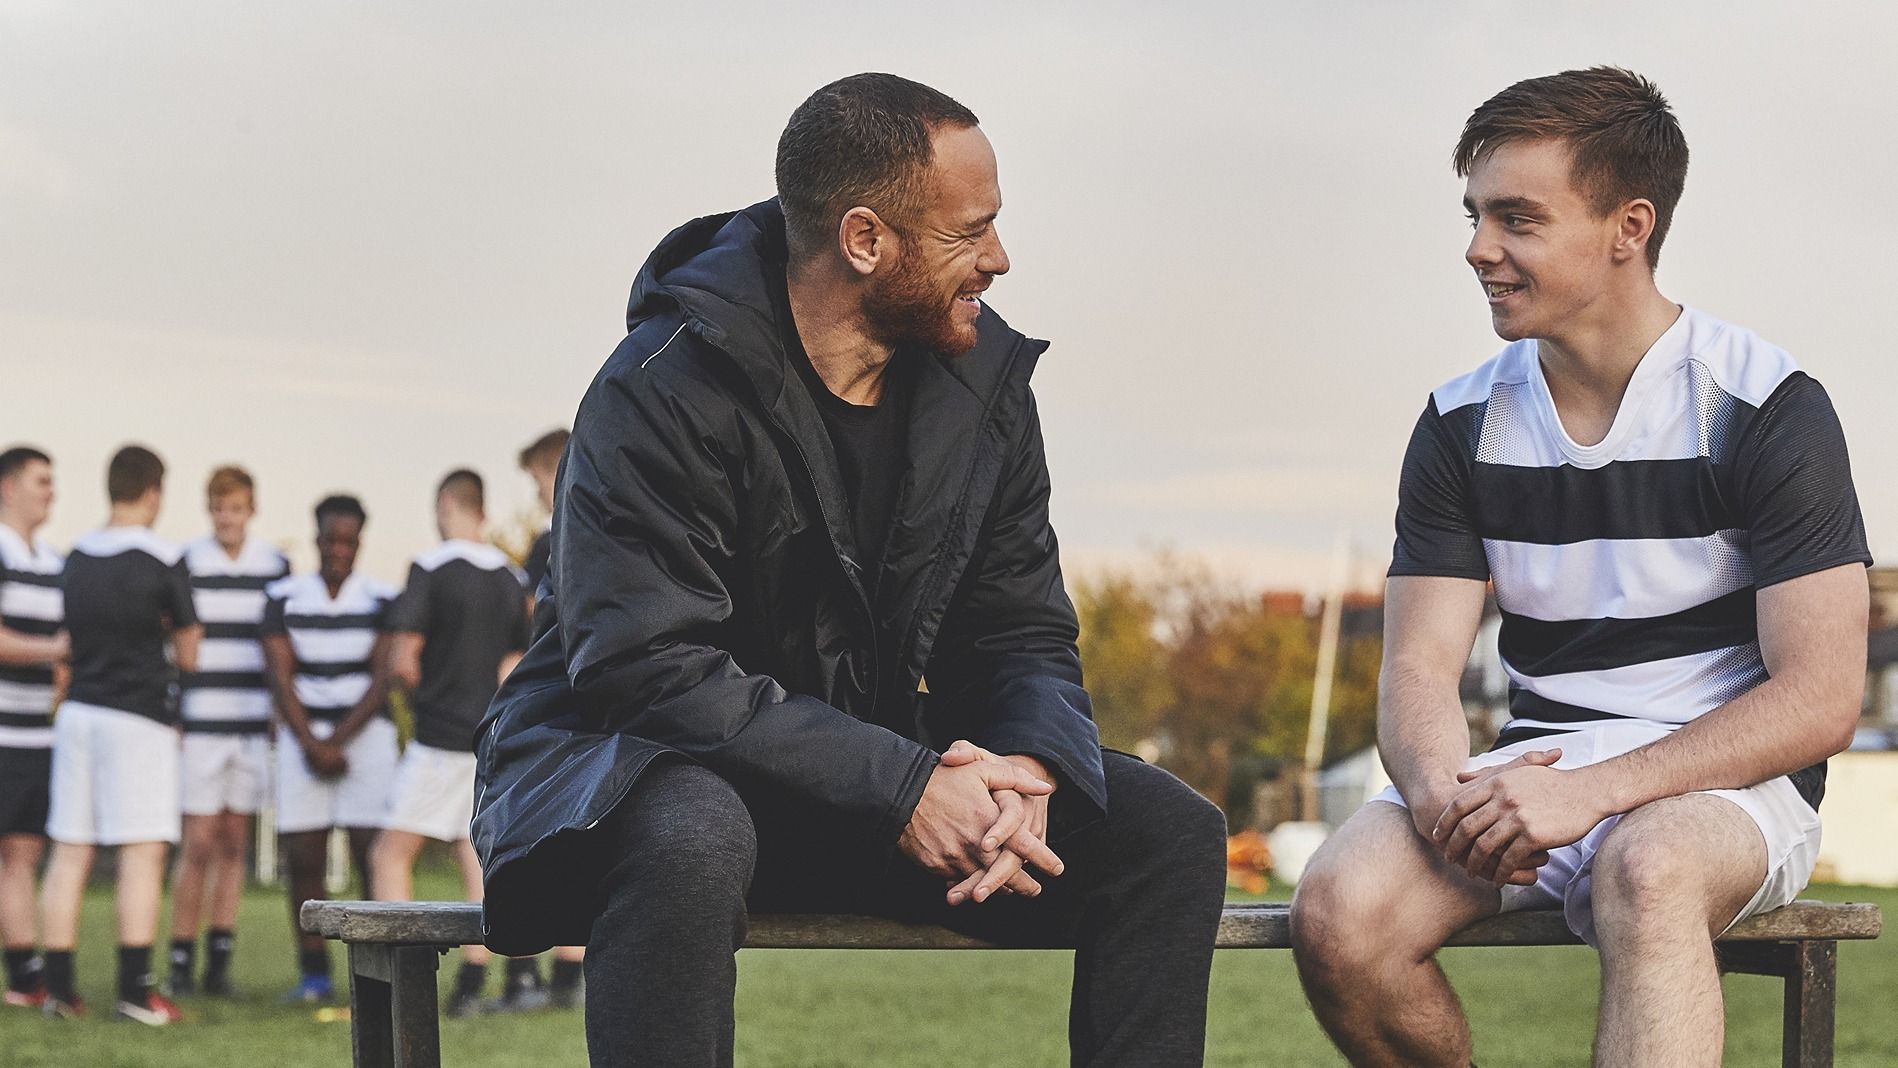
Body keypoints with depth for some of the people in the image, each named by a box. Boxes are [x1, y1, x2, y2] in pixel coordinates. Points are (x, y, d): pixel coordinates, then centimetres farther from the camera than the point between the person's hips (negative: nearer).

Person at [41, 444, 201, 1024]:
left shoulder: (76, 558, 8)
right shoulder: (162, 562, -8)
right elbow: (188, 652, -1)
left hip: (77, 711, 6)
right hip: (139, 716, -6)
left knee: (69, 852, 7)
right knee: (143, 853, -4)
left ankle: (58, 985, 9)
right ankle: (135, 990, -8)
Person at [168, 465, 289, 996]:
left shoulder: (276, 567, 7)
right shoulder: (185, 565, -2)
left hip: (255, 727, 3)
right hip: (200, 725, -3)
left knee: (235, 842, 5)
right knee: (199, 843, -4)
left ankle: (220, 959, 9)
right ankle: (182, 958, 3)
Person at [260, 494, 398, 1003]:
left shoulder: (381, 601, 1)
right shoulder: (284, 598, 5)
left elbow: (381, 680, -4)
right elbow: (279, 676, -1)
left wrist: (337, 742, -11)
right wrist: (310, 745, -10)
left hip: (365, 735, -1)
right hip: (302, 736, 2)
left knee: (372, 855, -8)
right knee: (302, 861, -1)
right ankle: (313, 974, 6)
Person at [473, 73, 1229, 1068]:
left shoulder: (985, 381, 2)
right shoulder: (662, 387, -19)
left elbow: (1026, 637, 6)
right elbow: (648, 667, -25)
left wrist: (1030, 765, -20)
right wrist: (901, 788, -30)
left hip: (891, 762, 6)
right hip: (637, 756, -6)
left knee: (1171, 831, -11)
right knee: (693, 842, -42)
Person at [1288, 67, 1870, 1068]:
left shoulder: (1765, 410, -7)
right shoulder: (1462, 426, 7)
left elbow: (1820, 701, -12)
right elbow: (1418, 669, 3)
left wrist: (1593, 792, -24)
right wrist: (1438, 789, -23)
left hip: (1725, 779, -4)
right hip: (1535, 767, 4)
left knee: (1644, 869, -40)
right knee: (1339, 911, -25)